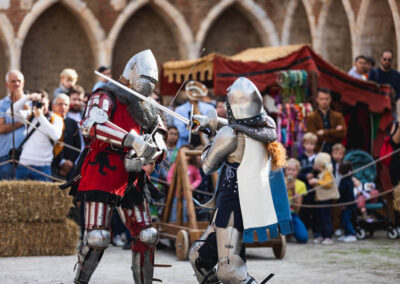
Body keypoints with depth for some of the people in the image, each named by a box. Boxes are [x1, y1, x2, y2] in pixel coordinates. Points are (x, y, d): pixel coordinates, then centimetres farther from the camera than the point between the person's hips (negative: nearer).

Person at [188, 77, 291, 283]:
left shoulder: (230, 134, -16)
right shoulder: (267, 126, 3)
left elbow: (208, 167, -1)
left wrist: (208, 144, 17)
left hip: (234, 208, -9)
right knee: (198, 256, 17)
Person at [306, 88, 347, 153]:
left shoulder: (338, 116, 9)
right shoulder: (312, 118, 1)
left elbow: (342, 134, -6)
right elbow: (315, 137, -10)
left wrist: (324, 132, -9)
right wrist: (334, 131, -6)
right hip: (318, 152, -2)